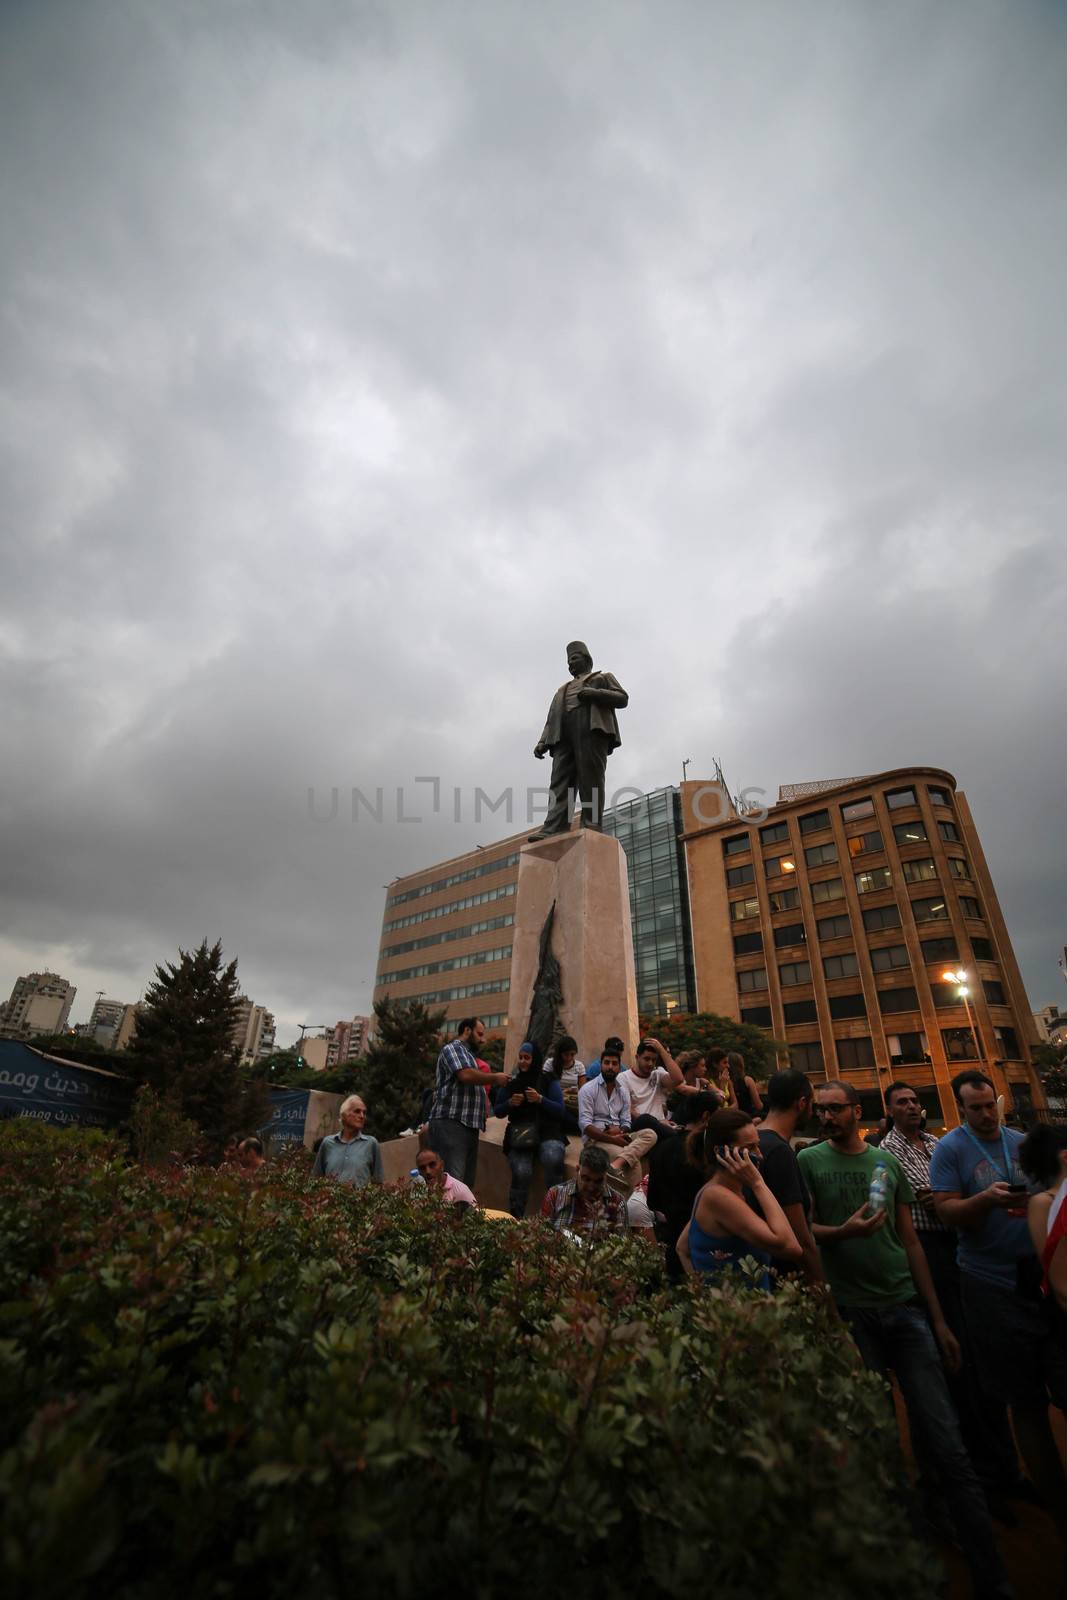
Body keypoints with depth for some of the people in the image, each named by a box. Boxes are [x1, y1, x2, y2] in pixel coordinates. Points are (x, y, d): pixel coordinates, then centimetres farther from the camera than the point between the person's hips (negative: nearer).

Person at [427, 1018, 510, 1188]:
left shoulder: (468, 1054, 26)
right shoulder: (453, 1048, -4)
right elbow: (466, 1075, -21)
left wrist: (495, 1084, 13)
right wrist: (495, 1078, -8)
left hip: (468, 1126, 10)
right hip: (450, 1124, -10)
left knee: (467, 1182, 8)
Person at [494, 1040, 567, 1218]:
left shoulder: (549, 1079, 3)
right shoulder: (511, 1080, 8)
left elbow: (560, 1110, -3)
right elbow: (498, 1112, 12)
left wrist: (540, 1099, -18)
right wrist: (510, 1103, -9)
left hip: (547, 1133, -1)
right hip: (519, 1136, 1)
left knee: (553, 1159, -32)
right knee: (521, 1172, -26)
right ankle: (515, 1217, -6)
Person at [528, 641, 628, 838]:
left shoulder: (603, 678, 26)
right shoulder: (562, 690, 38)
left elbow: (622, 698, 9)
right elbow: (552, 719, 26)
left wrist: (594, 694, -6)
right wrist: (542, 741, 8)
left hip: (592, 728, -4)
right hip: (564, 735, 4)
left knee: (590, 780, -17)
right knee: (560, 781, -14)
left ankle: (591, 827, -24)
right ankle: (553, 829, -27)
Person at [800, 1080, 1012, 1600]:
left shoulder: (887, 1162, 7)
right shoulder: (810, 1161, -3)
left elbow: (910, 1241, 11)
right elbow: (802, 1231, -5)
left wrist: (939, 1319, 8)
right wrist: (844, 1232, -23)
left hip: (905, 1307, 3)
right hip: (850, 1313, -2)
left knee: (948, 1446, 1)